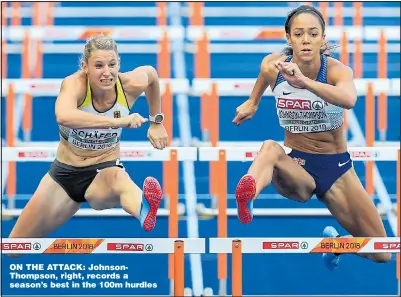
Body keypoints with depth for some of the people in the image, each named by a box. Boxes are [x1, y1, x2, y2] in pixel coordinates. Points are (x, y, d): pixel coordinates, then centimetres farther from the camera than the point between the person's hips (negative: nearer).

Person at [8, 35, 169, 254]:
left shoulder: (131, 85, -14)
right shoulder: (75, 84, -24)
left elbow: (151, 72, 12)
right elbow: (63, 117, -49)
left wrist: (156, 122, 14)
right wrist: (118, 121, -53)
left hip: (104, 172, -1)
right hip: (65, 173, 1)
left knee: (118, 177, -42)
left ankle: (145, 209, -77)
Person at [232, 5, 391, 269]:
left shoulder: (337, 70, -19)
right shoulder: (273, 65, -11)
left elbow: (349, 99, -45)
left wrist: (304, 82, -60)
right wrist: (253, 103, 29)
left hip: (337, 167, 0)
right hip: (295, 164, 0)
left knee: (381, 255, 2)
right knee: (271, 148, -39)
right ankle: (247, 195, -68)